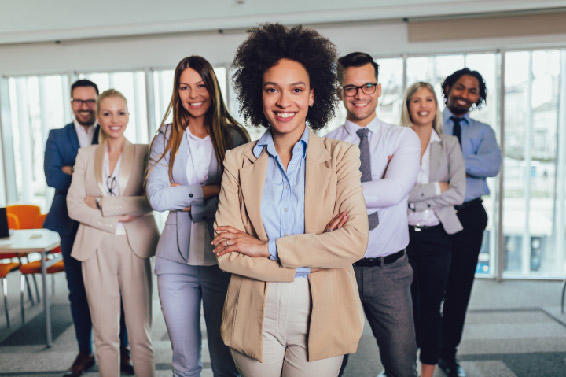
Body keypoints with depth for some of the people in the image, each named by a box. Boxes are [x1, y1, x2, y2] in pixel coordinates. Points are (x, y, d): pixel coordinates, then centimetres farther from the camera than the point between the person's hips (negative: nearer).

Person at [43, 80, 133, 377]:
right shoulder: (57, 137, 7)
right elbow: (52, 176, -9)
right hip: (72, 224, 2)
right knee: (78, 291, 11)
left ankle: (122, 349, 19)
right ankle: (84, 352, 27)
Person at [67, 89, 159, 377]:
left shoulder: (144, 153, 4)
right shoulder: (86, 155, 11)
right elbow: (74, 206, 3)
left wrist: (101, 204, -10)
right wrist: (116, 220, -10)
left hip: (135, 247, -1)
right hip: (96, 248, 2)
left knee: (141, 334, 3)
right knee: (104, 335, 8)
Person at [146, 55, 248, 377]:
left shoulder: (234, 137, 0)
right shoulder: (166, 139, 6)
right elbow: (156, 197, -5)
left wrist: (189, 201, -10)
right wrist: (211, 190, -11)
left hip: (221, 258, -1)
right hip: (176, 260, 2)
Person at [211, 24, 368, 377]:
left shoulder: (341, 155, -3)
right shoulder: (238, 160, -1)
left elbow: (355, 241, -14)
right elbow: (226, 253, -8)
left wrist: (266, 247, -16)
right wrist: (309, 259, -16)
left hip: (319, 316, -1)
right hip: (255, 316, 1)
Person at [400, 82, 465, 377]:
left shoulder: (449, 144, 7)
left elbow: (458, 193, -6)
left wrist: (413, 191, -10)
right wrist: (435, 188, -12)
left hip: (436, 235, 1)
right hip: (404, 234, -1)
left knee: (431, 307, 9)